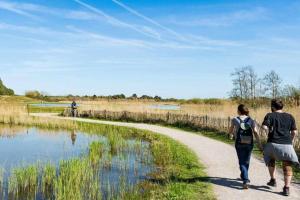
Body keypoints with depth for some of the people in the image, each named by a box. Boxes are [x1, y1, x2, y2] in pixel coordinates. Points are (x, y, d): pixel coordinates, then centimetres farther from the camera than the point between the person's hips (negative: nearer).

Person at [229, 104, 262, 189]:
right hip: (249, 144, 2)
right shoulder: (251, 120, 2)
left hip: (239, 144, -2)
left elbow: (230, 131, 10)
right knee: (246, 161, 20)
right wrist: (259, 144, -10)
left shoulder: (235, 120, 0)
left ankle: (245, 181, -16)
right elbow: (255, 132, -9)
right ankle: (244, 176, 42)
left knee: (242, 162, 0)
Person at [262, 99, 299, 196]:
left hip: (273, 143, -1)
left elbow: (264, 126, -17)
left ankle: (273, 180, 28)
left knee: (271, 160, 26)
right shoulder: (290, 116, 8)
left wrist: (269, 133, 1)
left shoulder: (270, 115, -1)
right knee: (287, 167, 6)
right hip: (287, 145, 2)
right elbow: (294, 132, 6)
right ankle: (286, 188, -4)